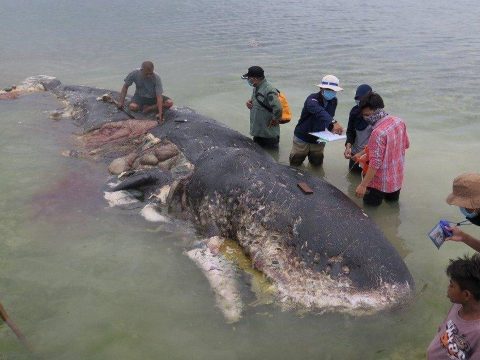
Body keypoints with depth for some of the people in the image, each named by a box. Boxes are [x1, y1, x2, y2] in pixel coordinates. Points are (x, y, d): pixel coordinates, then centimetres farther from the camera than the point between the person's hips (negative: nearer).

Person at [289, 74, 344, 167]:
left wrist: (332, 127, -15)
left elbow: (329, 116, 5)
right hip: (302, 138, -5)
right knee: (295, 163, 10)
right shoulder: (312, 99, -25)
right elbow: (319, 111, -45)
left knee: (317, 163, 17)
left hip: (318, 140, 5)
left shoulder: (333, 101, -3)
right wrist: (333, 122, -59)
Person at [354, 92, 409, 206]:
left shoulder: (378, 132, -29)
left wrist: (363, 185, -22)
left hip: (380, 183, -8)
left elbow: (375, 163, -28)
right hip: (397, 179, 8)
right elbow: (405, 145, 11)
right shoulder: (399, 122, -4)